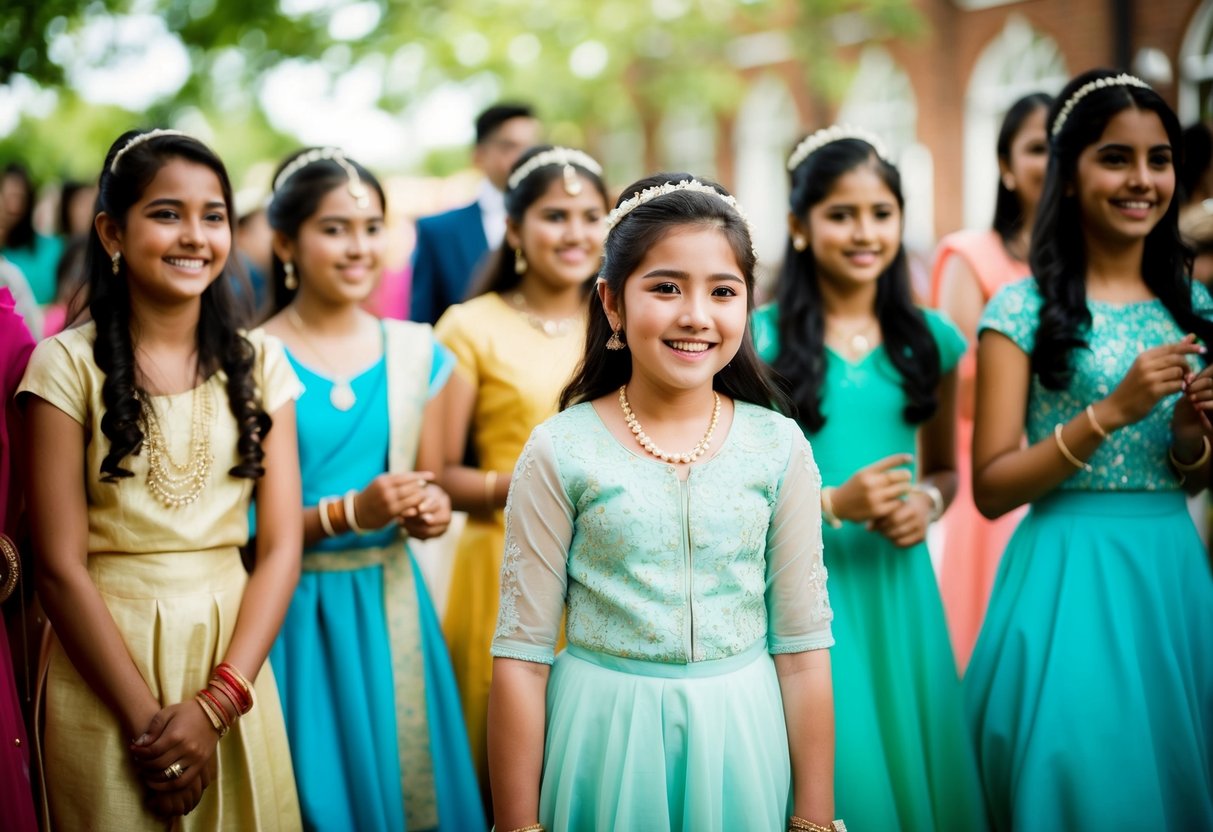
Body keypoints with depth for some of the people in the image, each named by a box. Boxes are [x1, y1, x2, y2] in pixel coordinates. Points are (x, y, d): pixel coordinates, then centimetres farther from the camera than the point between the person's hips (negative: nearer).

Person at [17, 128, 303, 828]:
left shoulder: (261, 364, 3)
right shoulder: (67, 365, -6)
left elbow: (282, 547, -1)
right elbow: (60, 565, -9)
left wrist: (216, 703, -12)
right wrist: (147, 719, -13)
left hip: (234, 660, 3)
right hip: (103, 662, -3)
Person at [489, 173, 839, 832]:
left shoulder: (779, 448, -3)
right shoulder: (560, 451, -8)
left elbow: (803, 650, 0)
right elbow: (520, 658, -6)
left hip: (742, 746, 2)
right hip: (604, 747, -1)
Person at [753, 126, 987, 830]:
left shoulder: (930, 340, 7)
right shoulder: (761, 339, -4)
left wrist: (927, 502, -4)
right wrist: (833, 505, -15)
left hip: (898, 582, 3)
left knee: (910, 756, 8)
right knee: (830, 771, 0)